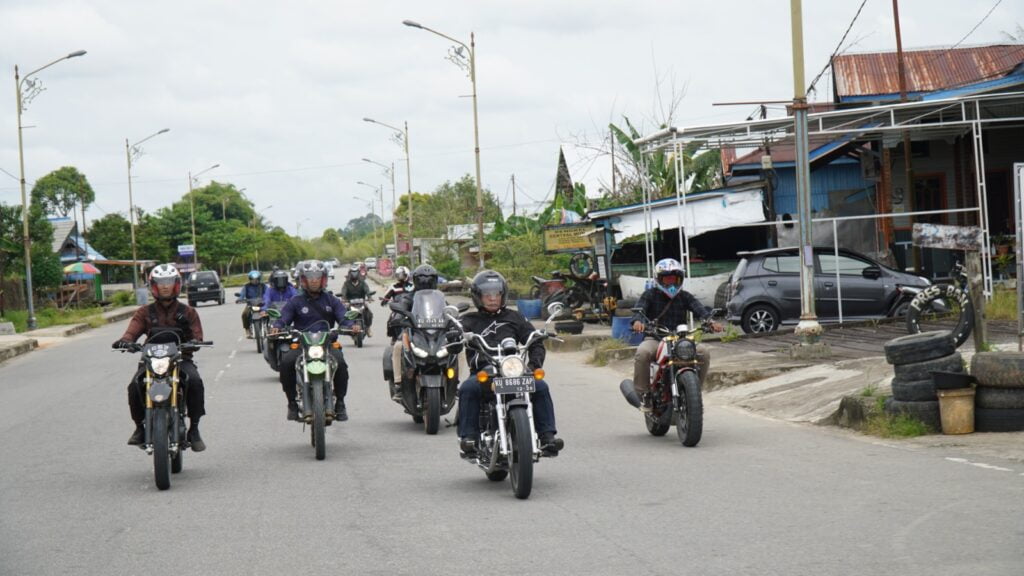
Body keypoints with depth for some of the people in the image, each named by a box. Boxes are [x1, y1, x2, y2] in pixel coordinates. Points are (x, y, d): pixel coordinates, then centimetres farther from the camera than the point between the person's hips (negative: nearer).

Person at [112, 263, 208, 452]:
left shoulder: (188, 312, 14)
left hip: (180, 358, -1)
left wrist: (193, 343, -21)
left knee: (195, 382, -32)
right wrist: (125, 340, -25)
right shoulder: (145, 312, 15)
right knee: (134, 386, -28)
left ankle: (194, 429, -19)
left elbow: (197, 336, 3)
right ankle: (139, 427, -6)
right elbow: (133, 330, -2)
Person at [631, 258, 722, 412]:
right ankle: (643, 393, -19)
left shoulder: (684, 296, 11)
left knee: (704, 353, -20)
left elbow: (699, 309, -5)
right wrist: (638, 321, -38)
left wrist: (710, 321, -28)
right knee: (642, 352, -35)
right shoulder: (650, 295, 5)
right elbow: (640, 308, -12)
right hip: (655, 338, -3)